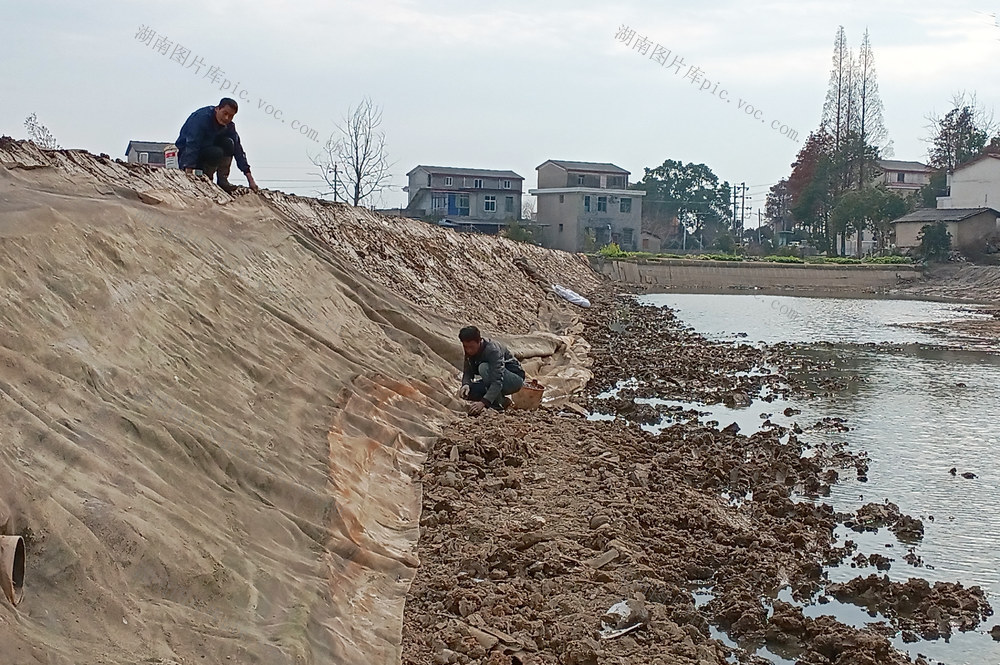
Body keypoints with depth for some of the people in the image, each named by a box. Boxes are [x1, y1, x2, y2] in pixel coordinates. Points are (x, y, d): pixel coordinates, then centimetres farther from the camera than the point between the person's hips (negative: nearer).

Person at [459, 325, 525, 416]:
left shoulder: (492, 350, -30)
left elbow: (498, 381, -37)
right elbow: (467, 373, -4)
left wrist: (483, 402, -48)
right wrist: (466, 384, -29)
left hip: (515, 379, -7)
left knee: (484, 368, -33)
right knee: (465, 392, -16)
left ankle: (500, 403, -18)